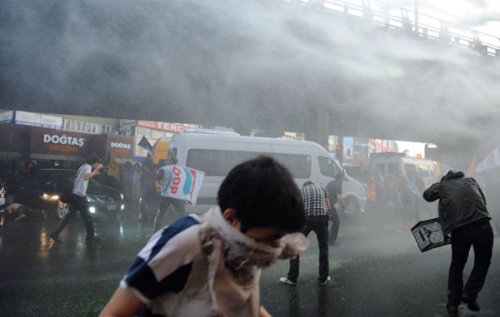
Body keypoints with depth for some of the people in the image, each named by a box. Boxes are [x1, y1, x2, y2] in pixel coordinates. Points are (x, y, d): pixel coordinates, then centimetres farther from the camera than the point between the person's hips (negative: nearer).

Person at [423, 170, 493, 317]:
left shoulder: (442, 185, 10)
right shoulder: (470, 180, 16)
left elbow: (427, 195, 25)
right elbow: (483, 200, 23)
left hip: (459, 230, 0)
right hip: (482, 226, 0)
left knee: (457, 266, 15)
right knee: (482, 263, 18)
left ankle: (453, 304, 19)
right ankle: (469, 294, 4)